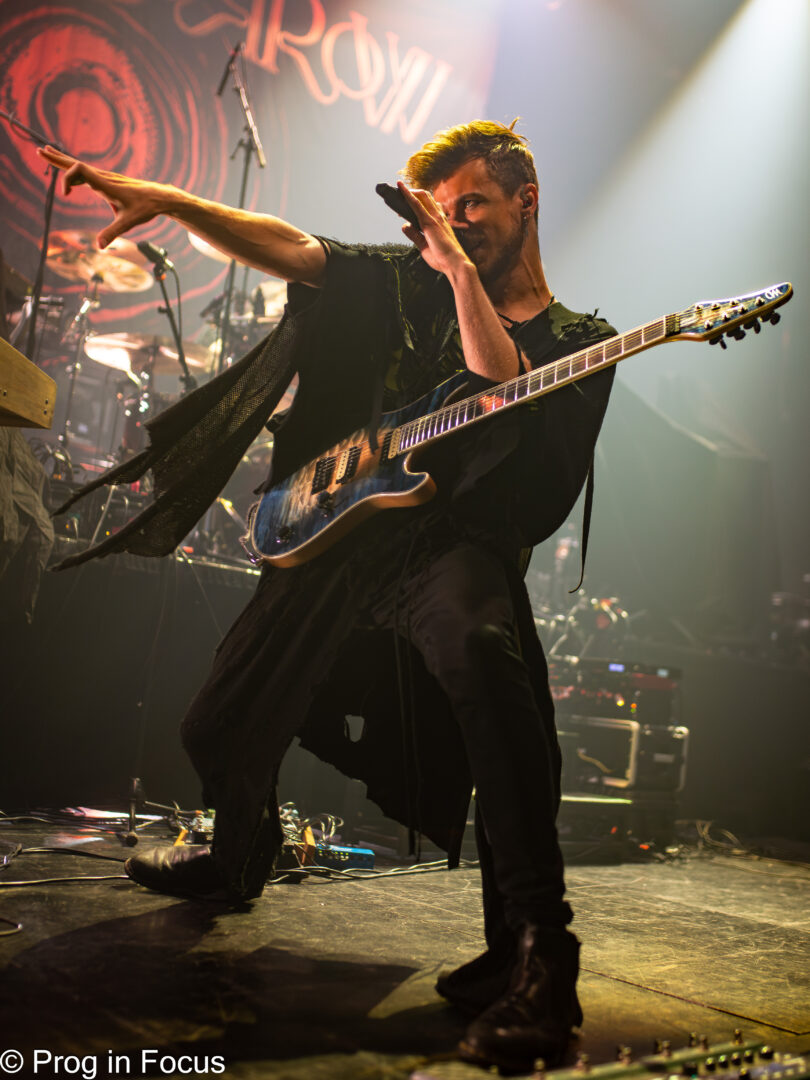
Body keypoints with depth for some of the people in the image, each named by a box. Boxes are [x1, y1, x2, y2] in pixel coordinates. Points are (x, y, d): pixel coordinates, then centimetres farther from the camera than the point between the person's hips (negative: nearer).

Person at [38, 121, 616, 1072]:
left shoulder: (577, 341, 5)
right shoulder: (406, 284, 14)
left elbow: (504, 400, -16)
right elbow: (288, 246, 4)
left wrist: (463, 269, -14)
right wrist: (167, 199, -8)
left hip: (456, 544, -5)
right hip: (336, 536, 5)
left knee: (477, 647, -42)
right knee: (220, 731, 13)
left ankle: (534, 956, -36)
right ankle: (239, 856, 48)